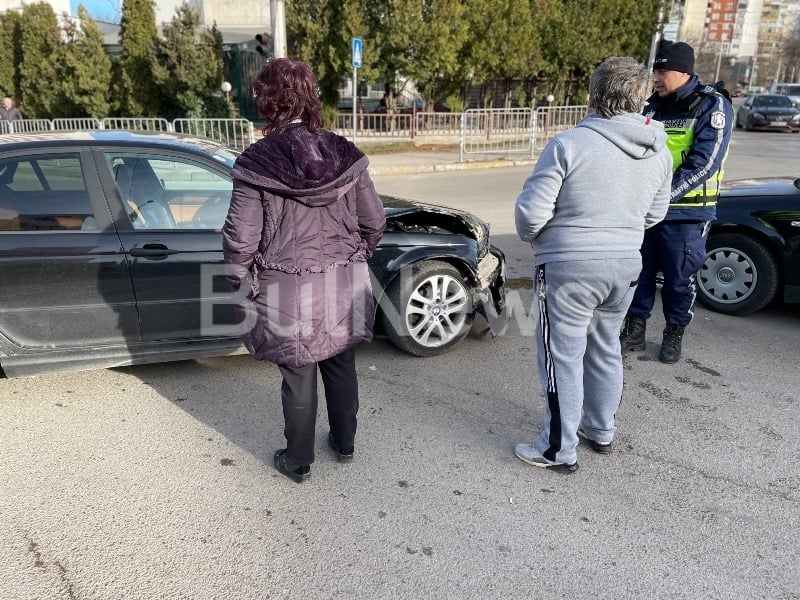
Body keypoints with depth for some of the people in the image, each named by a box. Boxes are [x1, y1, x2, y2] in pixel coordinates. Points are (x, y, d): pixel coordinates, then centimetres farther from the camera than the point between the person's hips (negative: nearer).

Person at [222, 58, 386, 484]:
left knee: (298, 376, 11)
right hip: (344, 287, 3)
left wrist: (240, 282, 5)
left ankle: (298, 461, 29)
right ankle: (344, 443, 39)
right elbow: (374, 221, 2)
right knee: (341, 366, 20)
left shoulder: (256, 165, -13)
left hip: (290, 292, -3)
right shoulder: (344, 155, -3)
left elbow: (240, 239, -12)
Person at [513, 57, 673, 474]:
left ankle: (559, 450, 15)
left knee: (563, 356, 5)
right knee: (605, 349, 21)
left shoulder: (570, 144, -16)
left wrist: (532, 238, 5)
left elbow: (531, 213, -16)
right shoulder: (659, 152, 3)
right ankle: (601, 431, 37)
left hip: (569, 266, -6)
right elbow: (654, 215, 13)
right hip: (625, 265, 6)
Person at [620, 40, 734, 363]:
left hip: (685, 212, -5)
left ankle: (674, 334, 26)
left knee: (680, 278, 8)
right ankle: (634, 330, 26)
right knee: (639, 273, 11)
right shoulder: (652, 105, 8)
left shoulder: (712, 106, -8)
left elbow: (703, 163, -18)